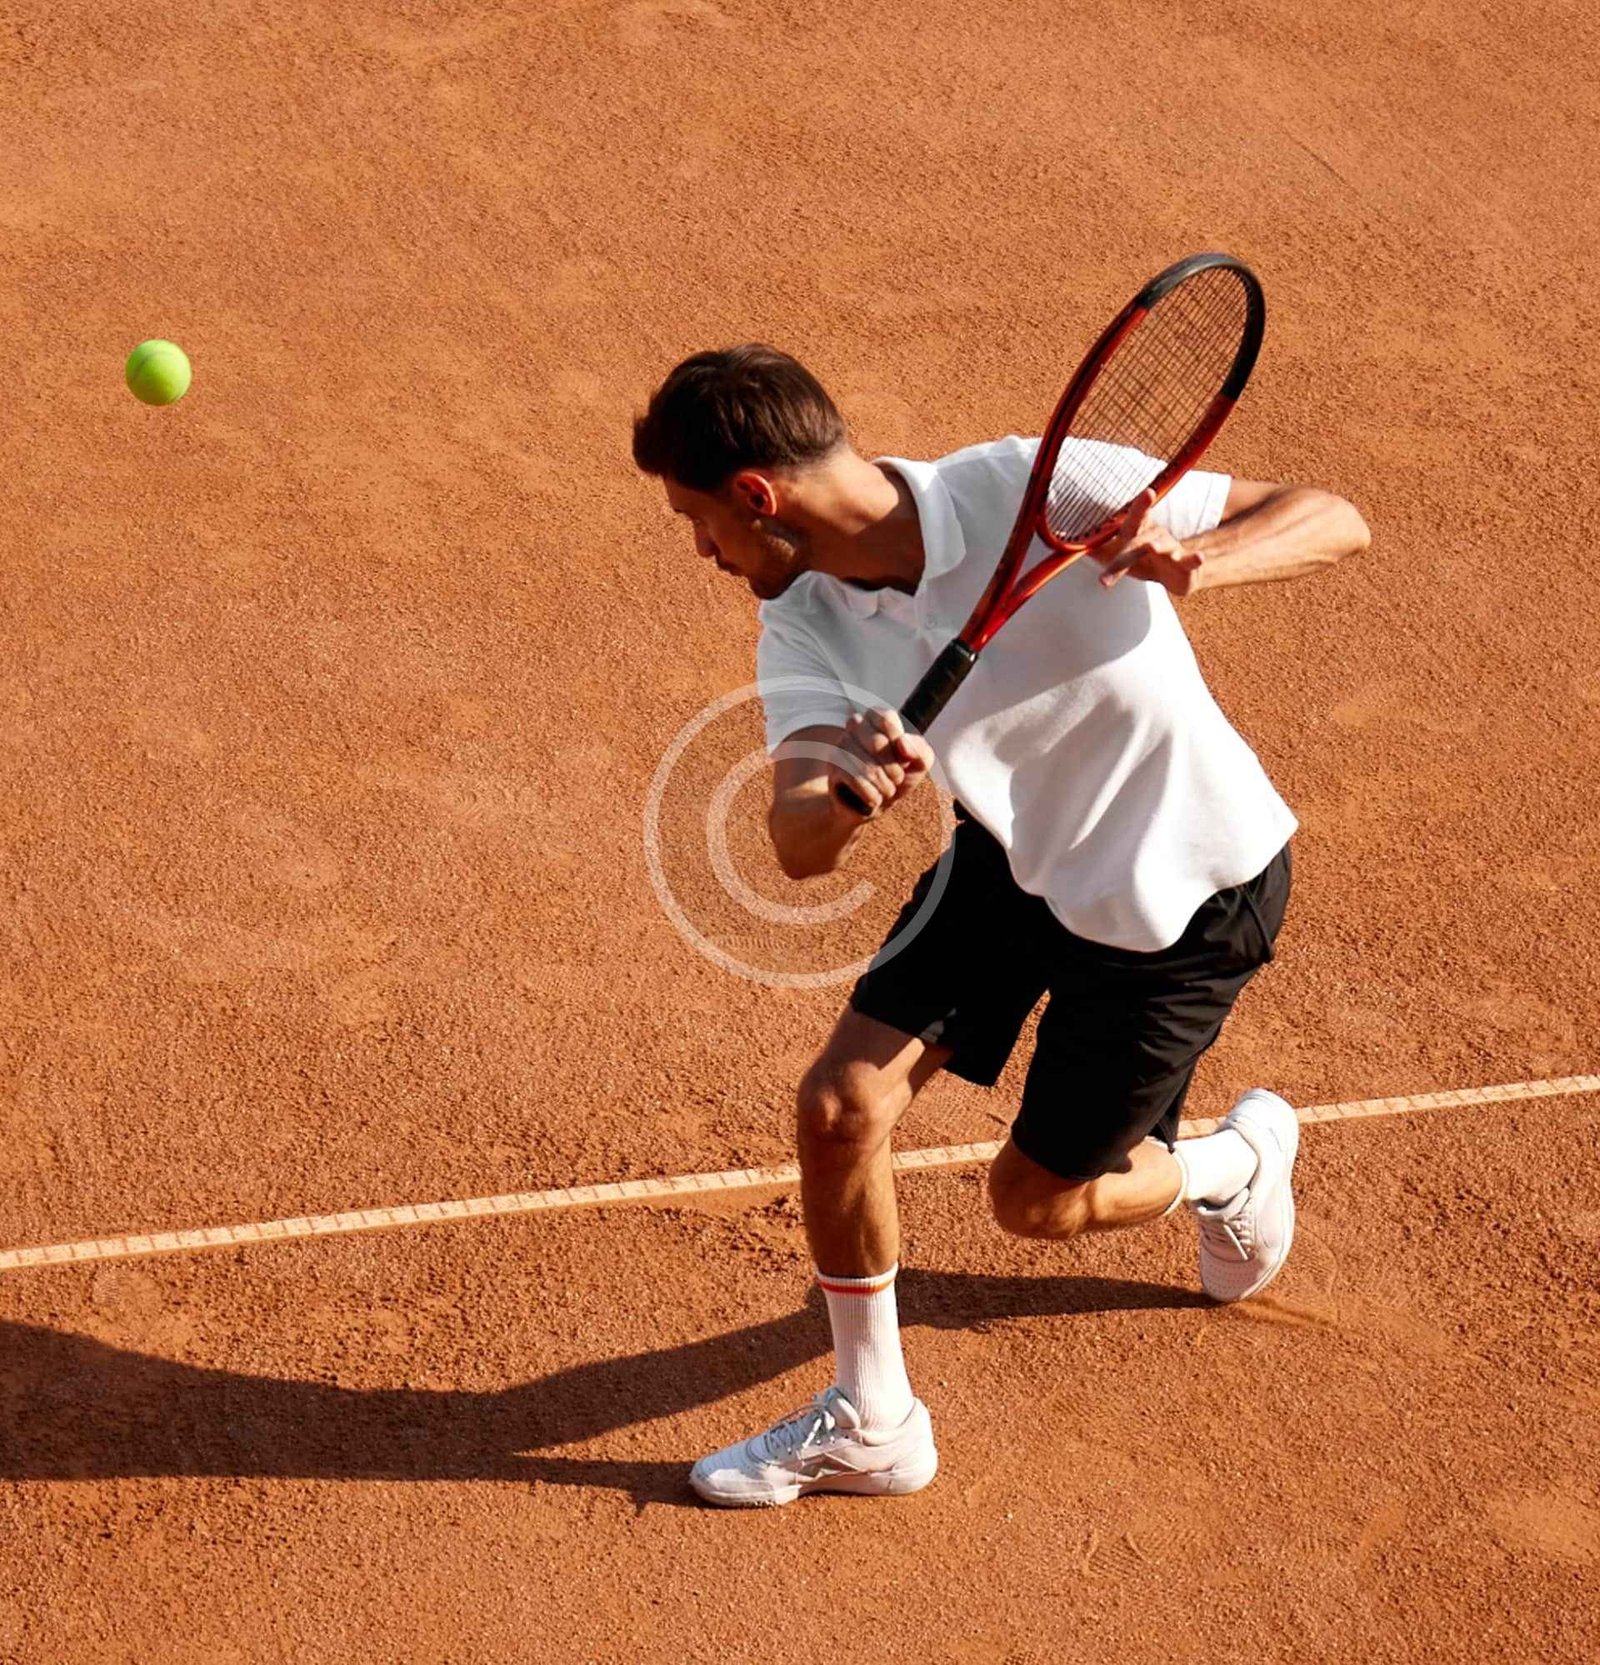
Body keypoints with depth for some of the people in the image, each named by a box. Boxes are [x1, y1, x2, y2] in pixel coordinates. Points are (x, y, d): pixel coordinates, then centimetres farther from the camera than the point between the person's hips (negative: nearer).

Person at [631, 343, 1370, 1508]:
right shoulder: (804, 629, -14)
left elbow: (1335, 520, -26)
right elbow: (798, 847, -26)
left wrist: (1197, 562, -47)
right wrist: (848, 805, -50)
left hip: (1186, 891, -5)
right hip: (1012, 856, 5)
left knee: (1036, 1201, 5)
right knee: (838, 1109, -6)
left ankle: (1240, 1159, 38)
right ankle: (871, 1426, 18)